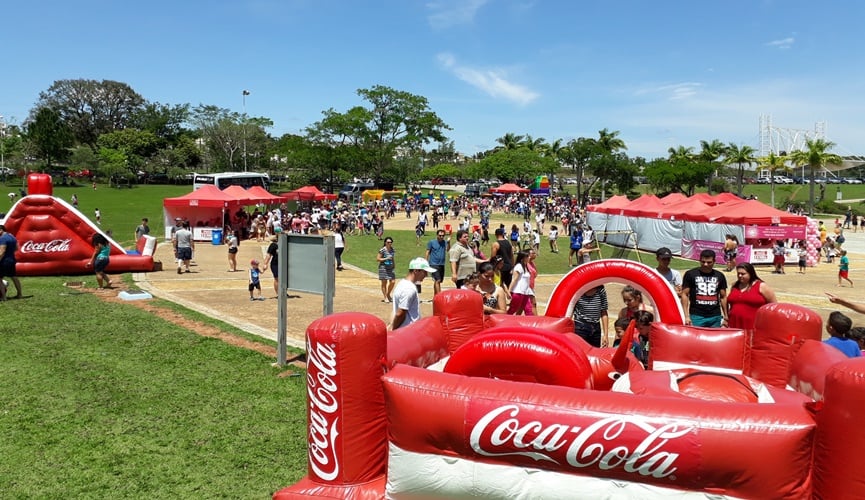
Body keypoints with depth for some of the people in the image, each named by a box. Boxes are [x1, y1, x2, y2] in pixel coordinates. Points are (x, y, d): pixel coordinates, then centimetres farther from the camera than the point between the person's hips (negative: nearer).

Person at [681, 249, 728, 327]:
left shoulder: (720, 276, 12)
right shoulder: (690, 274, 1)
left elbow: (723, 297, 16)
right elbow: (684, 294, -1)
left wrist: (725, 317, 10)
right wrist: (686, 316, -8)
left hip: (715, 317, 3)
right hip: (696, 316, -3)